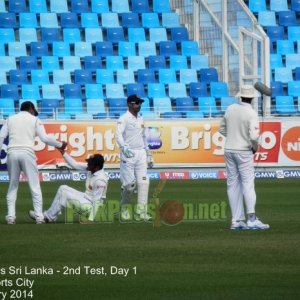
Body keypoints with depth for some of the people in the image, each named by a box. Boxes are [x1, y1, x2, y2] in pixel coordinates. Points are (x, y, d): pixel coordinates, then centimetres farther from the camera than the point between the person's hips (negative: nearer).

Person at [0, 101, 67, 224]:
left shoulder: (10, 119, 18)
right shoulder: (34, 119, 10)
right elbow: (45, 138, 0)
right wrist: (60, 145, 12)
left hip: (12, 153, 3)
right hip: (27, 153, -3)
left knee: (13, 186, 12)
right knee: (34, 185, 2)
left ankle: (10, 216, 1)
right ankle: (39, 216, -5)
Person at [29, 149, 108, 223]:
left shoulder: (100, 180, -29)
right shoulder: (91, 169, -3)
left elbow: (96, 201, -29)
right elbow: (75, 165, 6)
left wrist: (90, 219, -30)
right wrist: (63, 153, 1)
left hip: (90, 205, -10)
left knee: (63, 193, -12)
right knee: (63, 188, 9)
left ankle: (50, 216, 3)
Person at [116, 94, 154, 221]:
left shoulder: (140, 119, 16)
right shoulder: (124, 119, -6)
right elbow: (118, 134, -20)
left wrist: (148, 154, 24)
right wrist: (123, 147, -37)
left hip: (141, 153, 6)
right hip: (128, 154, -6)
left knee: (143, 182, -5)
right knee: (129, 184, -7)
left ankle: (142, 211, -5)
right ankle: (124, 208, 15)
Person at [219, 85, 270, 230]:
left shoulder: (230, 109, 3)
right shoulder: (251, 113, -14)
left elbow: (222, 129, 11)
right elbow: (254, 136, -22)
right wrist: (255, 147, -3)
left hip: (229, 150, 5)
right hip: (244, 151, -5)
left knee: (233, 185, 7)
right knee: (248, 184, -4)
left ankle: (236, 220, 6)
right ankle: (251, 219, -14)